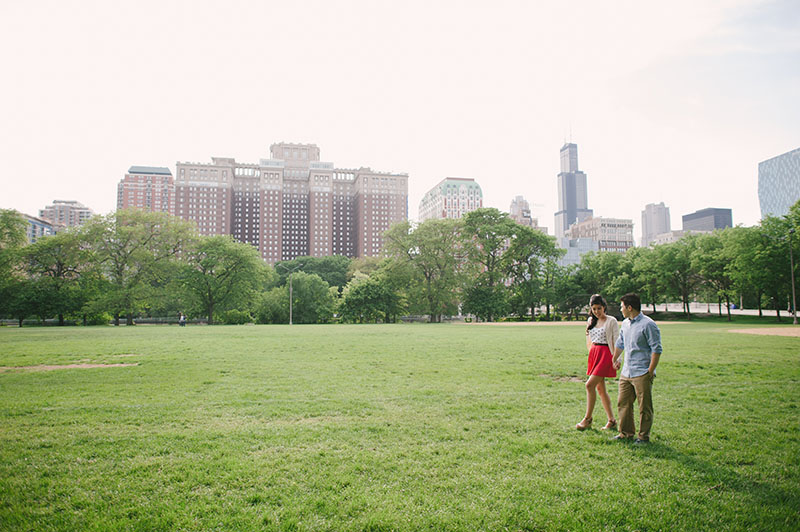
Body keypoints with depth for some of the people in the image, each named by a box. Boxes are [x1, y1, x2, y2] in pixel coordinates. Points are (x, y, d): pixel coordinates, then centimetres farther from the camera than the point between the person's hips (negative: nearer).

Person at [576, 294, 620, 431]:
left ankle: (588, 418, -4)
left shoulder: (611, 321, -6)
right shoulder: (592, 320, 12)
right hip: (593, 354, 7)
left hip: (605, 355, -7)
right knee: (600, 388, 8)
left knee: (590, 384, -14)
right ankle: (612, 421, 17)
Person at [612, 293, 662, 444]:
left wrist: (650, 371, -15)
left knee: (644, 406, 2)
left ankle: (644, 436, 15)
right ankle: (626, 432, 24)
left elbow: (656, 349, -13)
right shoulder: (625, 324, 12)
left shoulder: (648, 324, -12)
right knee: (623, 403, 11)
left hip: (642, 373, -8)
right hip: (626, 373, 8)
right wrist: (615, 360, 35)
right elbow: (620, 343, 27)